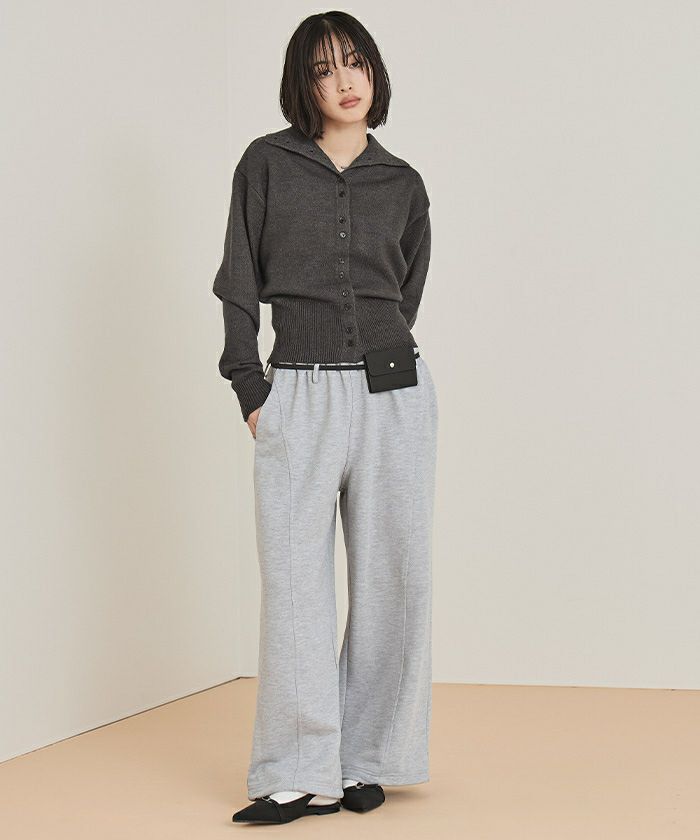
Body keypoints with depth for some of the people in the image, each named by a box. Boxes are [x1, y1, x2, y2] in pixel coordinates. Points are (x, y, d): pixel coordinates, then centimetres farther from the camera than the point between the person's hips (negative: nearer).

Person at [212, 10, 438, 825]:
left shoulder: (402, 184, 10)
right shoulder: (267, 163, 4)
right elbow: (240, 284, 3)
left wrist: (380, 363, 10)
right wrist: (251, 390, -2)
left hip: (392, 390, 2)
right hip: (298, 394, -2)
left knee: (392, 579, 2)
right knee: (296, 583, -3)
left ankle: (364, 759, 14)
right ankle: (299, 774, 4)